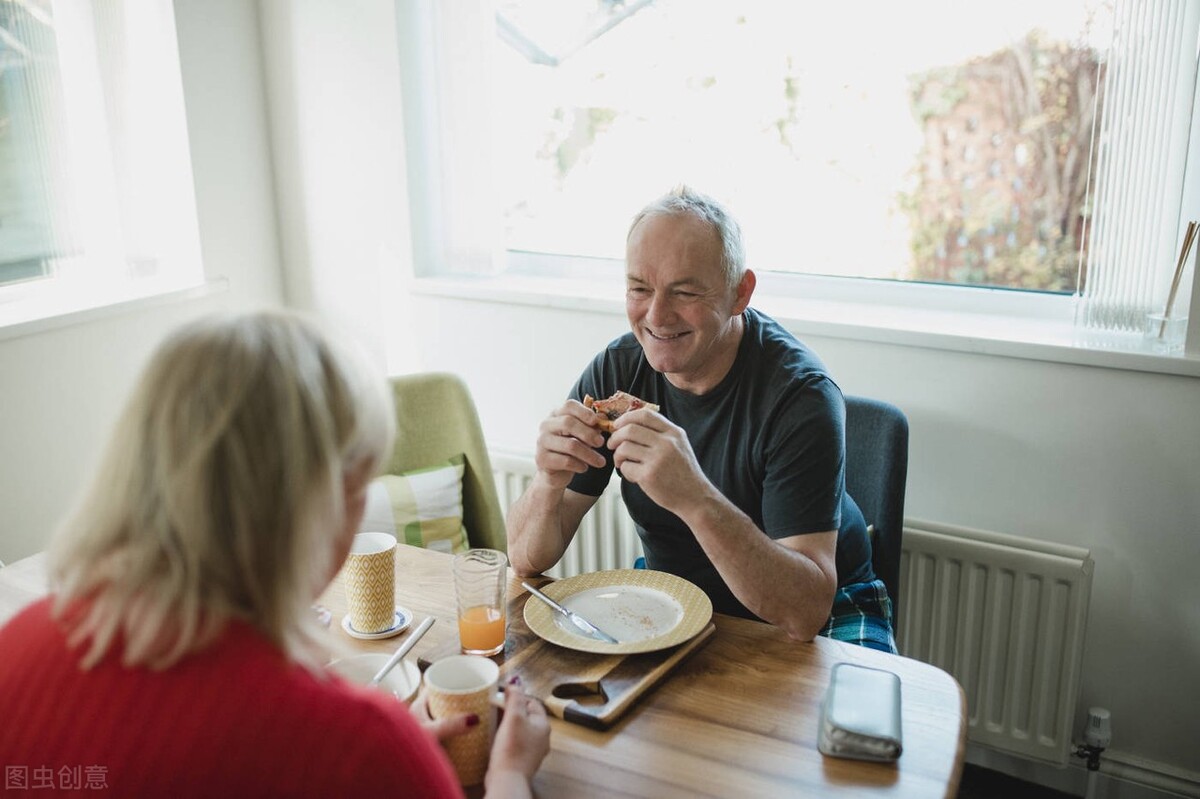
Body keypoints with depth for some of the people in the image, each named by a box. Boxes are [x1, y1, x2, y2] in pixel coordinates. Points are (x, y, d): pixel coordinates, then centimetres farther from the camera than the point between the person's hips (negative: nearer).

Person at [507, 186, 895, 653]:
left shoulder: (799, 392, -25)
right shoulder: (617, 370, -11)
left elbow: (806, 612, -33)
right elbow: (527, 559, -10)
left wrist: (696, 500, -46)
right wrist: (550, 482, -32)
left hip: (826, 615, -3)